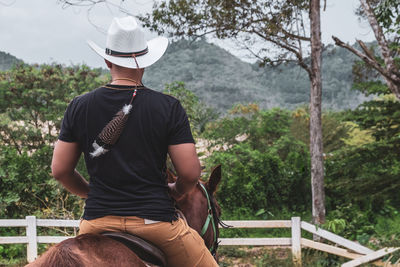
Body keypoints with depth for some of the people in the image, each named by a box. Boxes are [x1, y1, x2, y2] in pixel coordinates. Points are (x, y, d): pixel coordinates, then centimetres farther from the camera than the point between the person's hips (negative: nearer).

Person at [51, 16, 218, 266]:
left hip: (97, 221, 3)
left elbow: (60, 170, 4)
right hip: (156, 220, -2)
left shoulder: (79, 107, 1)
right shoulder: (169, 107, -6)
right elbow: (190, 172, -9)